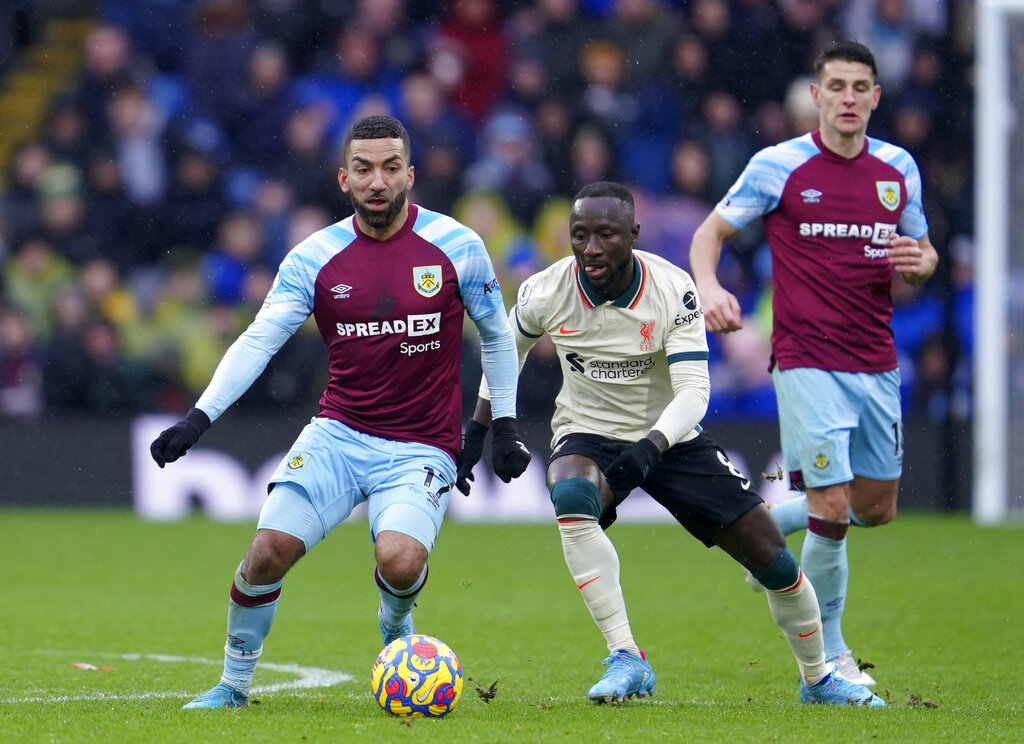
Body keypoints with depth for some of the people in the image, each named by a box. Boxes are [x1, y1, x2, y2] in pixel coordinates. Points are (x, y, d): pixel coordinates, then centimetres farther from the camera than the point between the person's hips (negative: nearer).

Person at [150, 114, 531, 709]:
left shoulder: (456, 246, -5)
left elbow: (497, 335, 9)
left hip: (422, 448, -2)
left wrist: (505, 427, 7)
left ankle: (396, 621, 11)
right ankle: (235, 683, 9)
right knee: (269, 552, -14)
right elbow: (258, 341, -6)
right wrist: (199, 418, -18)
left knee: (399, 560, -27)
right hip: (338, 434, 2)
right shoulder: (316, 258, -2)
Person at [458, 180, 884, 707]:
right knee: (571, 497, -38)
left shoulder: (673, 290, -21)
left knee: (771, 555, -4)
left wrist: (651, 447, -43)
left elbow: (693, 391, -26)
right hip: (588, 434, 0)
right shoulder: (545, 294, -16)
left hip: (670, 437, 0)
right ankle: (626, 660, -35)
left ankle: (818, 679, 23)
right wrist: (477, 432, 9)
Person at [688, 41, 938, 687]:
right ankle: (829, 651, 6)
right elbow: (711, 232, 1)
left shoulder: (899, 169, 7)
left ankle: (771, 522, 39)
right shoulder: (779, 166, -6)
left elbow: (923, 254, 17)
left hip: (876, 366, 5)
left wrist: (920, 262, -7)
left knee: (877, 508, 11)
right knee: (833, 509, -11)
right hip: (808, 363, -5)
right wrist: (709, 288, -19)